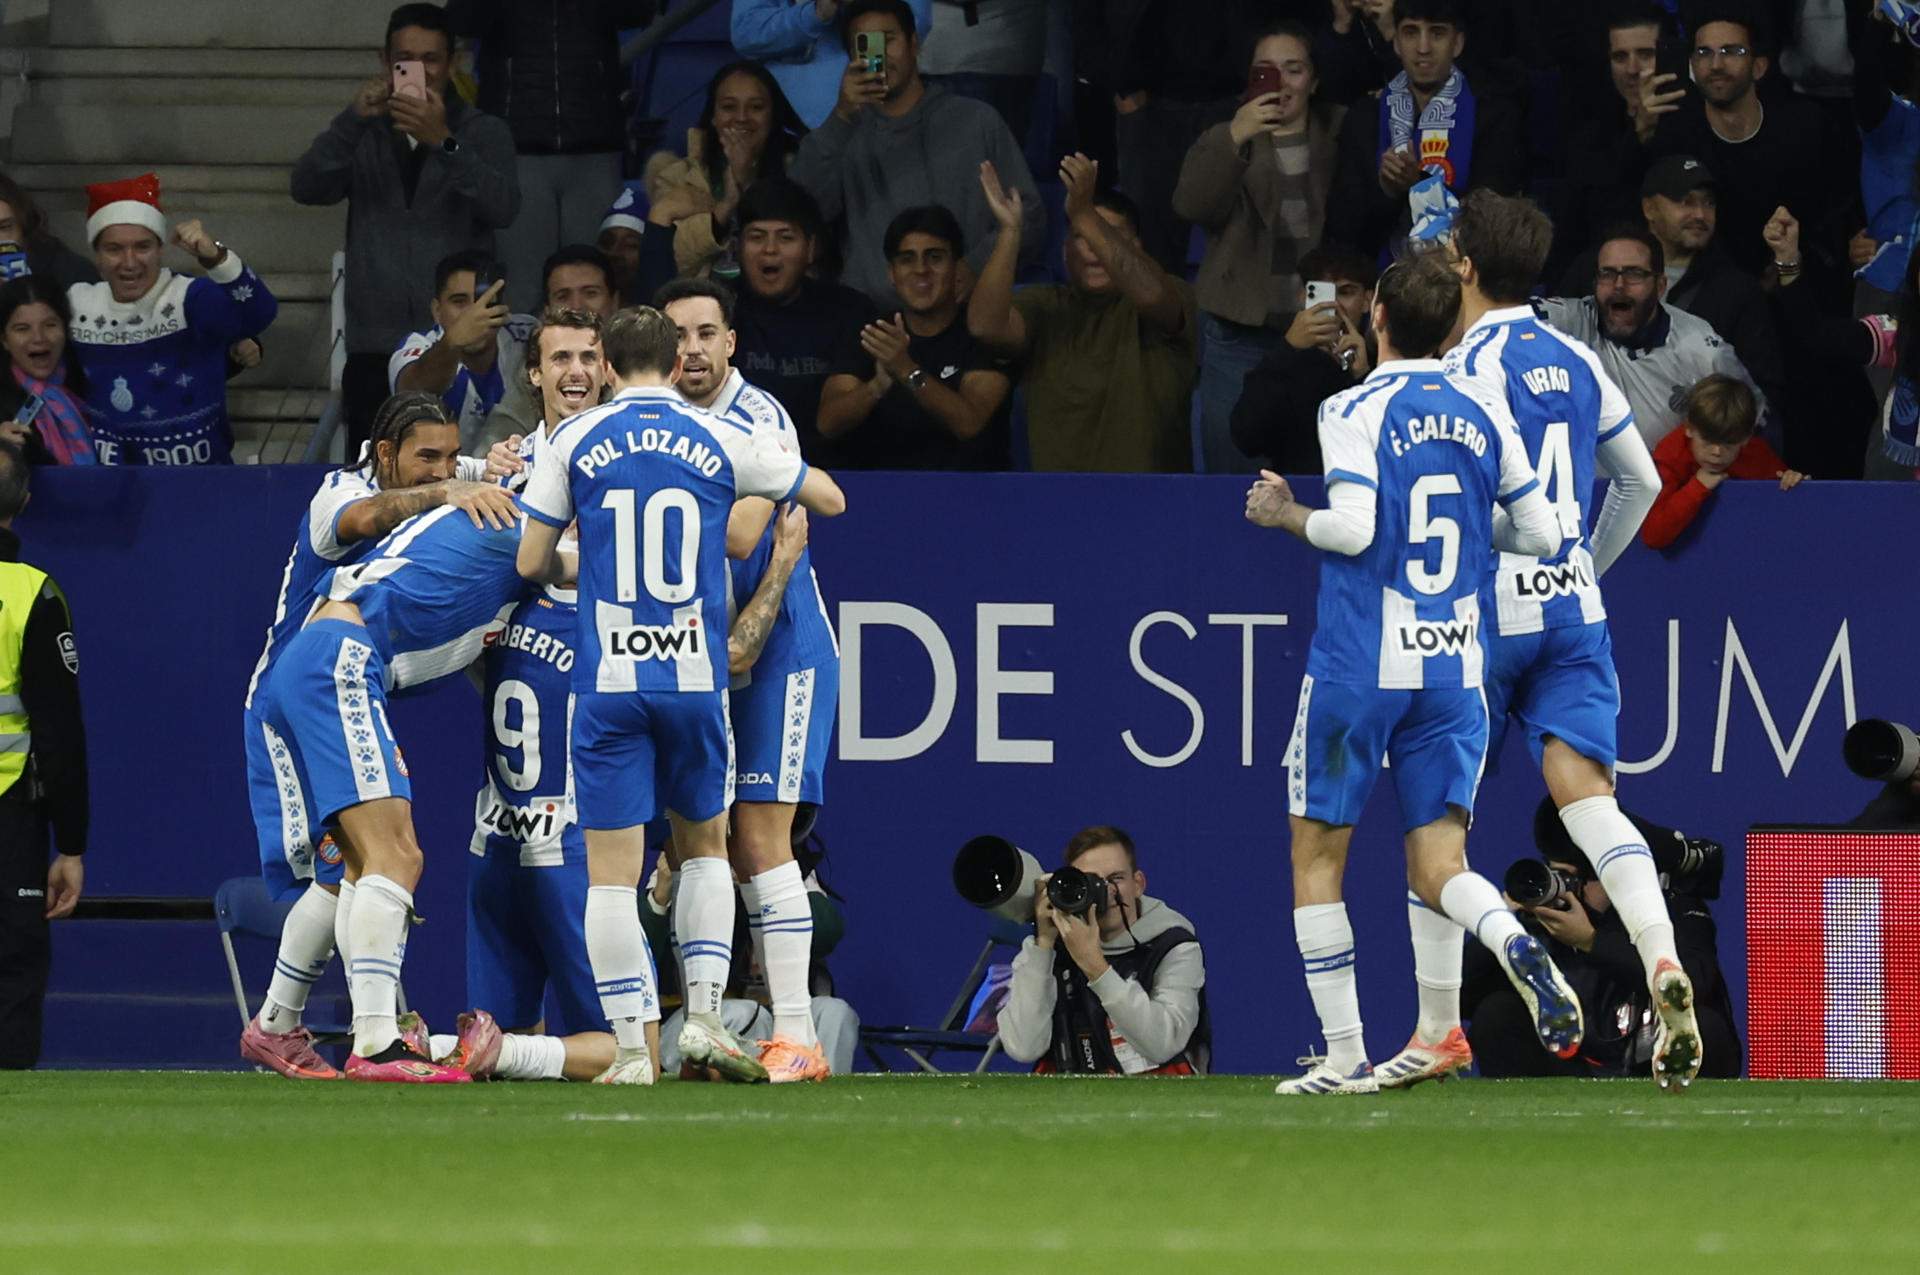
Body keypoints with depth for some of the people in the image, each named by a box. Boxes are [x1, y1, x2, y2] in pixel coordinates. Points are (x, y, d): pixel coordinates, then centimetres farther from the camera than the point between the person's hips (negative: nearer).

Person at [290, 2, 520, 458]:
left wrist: (443, 143, -23)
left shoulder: (483, 133, 10)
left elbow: (503, 208, -9)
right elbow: (307, 188, -2)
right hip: (374, 349, 2)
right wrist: (353, 119, -17)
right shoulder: (365, 134, 15)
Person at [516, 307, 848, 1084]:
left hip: (606, 680, -1)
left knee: (611, 869, 1)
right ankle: (704, 1015, 7)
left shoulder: (577, 441, 0)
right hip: (694, 674, 1)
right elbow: (831, 500, 15)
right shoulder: (720, 442, 3)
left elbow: (531, 562, 3)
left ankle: (631, 1048, -4)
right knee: (705, 844, 20)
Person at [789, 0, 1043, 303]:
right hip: (869, 308, 1)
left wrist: (973, 271, -7)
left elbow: (1027, 214, 10)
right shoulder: (845, 134, 17)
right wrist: (841, 117, -9)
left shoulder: (977, 121, 14)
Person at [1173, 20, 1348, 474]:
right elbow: (1193, 206, -14)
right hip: (1241, 331, 0)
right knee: (1229, 470, -1)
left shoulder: (1340, 135, 10)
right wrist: (1234, 139, -27)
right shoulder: (1224, 142, 7)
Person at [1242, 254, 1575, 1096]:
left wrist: (1284, 514, 1)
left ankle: (1344, 1056, 6)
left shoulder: (1357, 410, -7)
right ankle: (1513, 944, -30)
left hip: (1360, 665, -4)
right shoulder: (1483, 416, 8)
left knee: (1317, 856, 10)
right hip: (1453, 669, 4)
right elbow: (1541, 533, 9)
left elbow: (1352, 527, -18)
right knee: (1437, 868, 4)